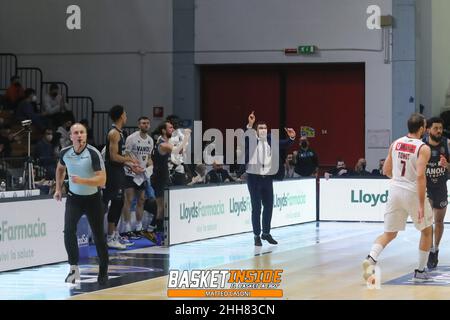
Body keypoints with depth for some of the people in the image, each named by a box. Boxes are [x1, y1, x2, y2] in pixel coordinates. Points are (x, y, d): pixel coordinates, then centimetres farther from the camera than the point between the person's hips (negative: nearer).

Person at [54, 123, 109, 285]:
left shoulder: (94, 153, -20)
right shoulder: (65, 153, -7)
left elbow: (102, 180, -25)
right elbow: (60, 168, 18)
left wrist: (82, 180, -36)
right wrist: (58, 189, 16)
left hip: (92, 198, -2)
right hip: (74, 197, 2)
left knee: (98, 236, 4)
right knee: (68, 230, -19)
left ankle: (103, 272, 22)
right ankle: (74, 267, -7)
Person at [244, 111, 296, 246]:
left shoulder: (271, 140, 6)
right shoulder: (251, 140, -4)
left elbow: (283, 145, 2)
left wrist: (291, 138, -17)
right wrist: (250, 124, -37)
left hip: (268, 177, 4)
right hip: (254, 177, -4)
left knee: (269, 206, 11)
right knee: (256, 207, 1)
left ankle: (266, 233, 26)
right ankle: (257, 236, 8)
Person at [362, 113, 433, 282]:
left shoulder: (395, 144, 6)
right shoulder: (423, 148, -12)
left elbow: (386, 170, 12)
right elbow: (420, 176, -21)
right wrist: (421, 205, -21)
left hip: (395, 191, 5)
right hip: (413, 192, -5)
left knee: (389, 233, 12)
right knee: (426, 230, 18)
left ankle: (371, 258, -16)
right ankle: (420, 272, 20)